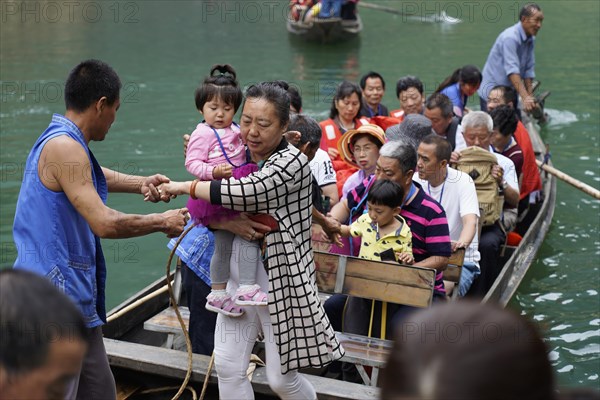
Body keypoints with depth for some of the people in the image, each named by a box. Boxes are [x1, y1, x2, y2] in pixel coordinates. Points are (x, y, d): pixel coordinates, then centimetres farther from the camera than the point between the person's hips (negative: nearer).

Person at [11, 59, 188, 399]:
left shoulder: (65, 142, 14)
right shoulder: (64, 147, -17)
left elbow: (91, 176, 36)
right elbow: (105, 223, -24)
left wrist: (140, 183, 21)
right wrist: (162, 222, -9)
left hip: (77, 298, 10)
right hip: (56, 297, -10)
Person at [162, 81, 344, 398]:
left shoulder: (292, 162, -17)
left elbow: (242, 194, -28)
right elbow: (215, 209, 14)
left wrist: (186, 187, -16)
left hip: (279, 278, -6)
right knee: (227, 366, 3)